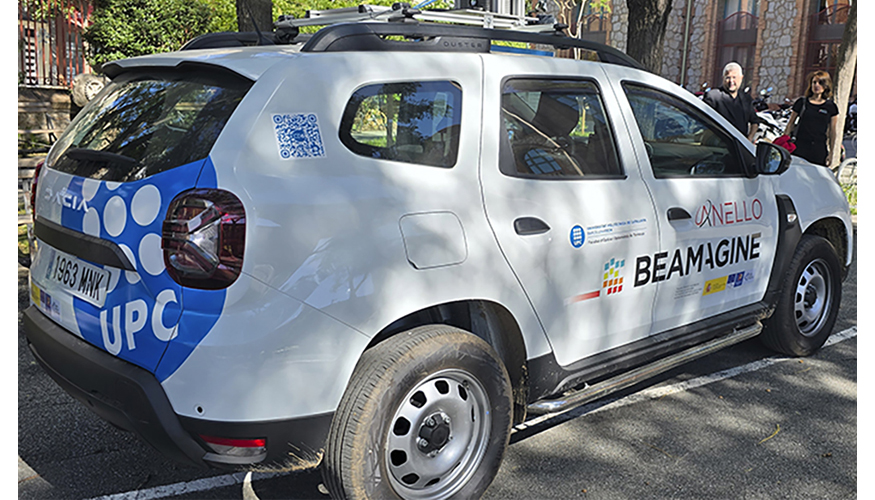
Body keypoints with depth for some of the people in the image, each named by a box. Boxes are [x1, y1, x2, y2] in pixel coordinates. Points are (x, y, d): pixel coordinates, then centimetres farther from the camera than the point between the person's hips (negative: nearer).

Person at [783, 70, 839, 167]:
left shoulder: (831, 107, 7)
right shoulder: (802, 102, 7)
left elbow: (832, 132, 8)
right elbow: (790, 124, 12)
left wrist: (831, 154, 5)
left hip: (819, 151, 0)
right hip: (799, 148, 0)